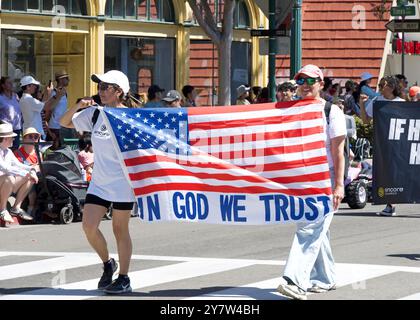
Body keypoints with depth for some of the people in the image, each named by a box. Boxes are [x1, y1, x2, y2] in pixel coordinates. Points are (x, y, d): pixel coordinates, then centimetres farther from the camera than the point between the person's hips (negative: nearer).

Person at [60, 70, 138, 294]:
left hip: (122, 183, -5)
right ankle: (107, 264, 19)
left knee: (120, 229, 3)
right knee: (89, 226, -5)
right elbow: (64, 122, 12)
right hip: (99, 181, 5)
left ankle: (124, 278, 14)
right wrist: (77, 106, -5)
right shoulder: (94, 113, 4)